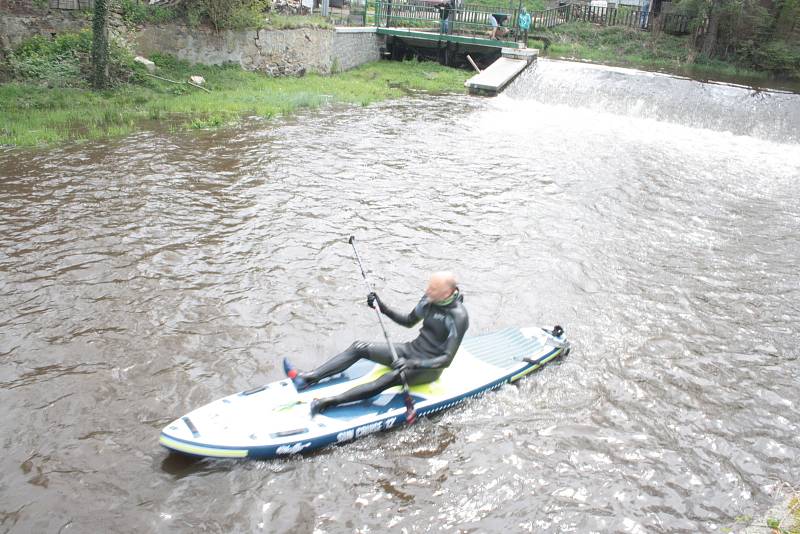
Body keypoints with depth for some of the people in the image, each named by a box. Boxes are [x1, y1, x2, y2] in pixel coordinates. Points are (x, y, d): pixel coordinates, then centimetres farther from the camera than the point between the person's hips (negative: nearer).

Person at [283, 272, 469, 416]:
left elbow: (447, 359, -27)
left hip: (429, 367, -8)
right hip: (411, 350, 8)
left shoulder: (458, 316, -23)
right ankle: (307, 378, -15)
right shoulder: (429, 300, -2)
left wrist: (413, 364, -36)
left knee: (390, 378, -36)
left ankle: (329, 402, -43)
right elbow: (408, 321, 14)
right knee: (359, 347, -6)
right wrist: (381, 307, 0)